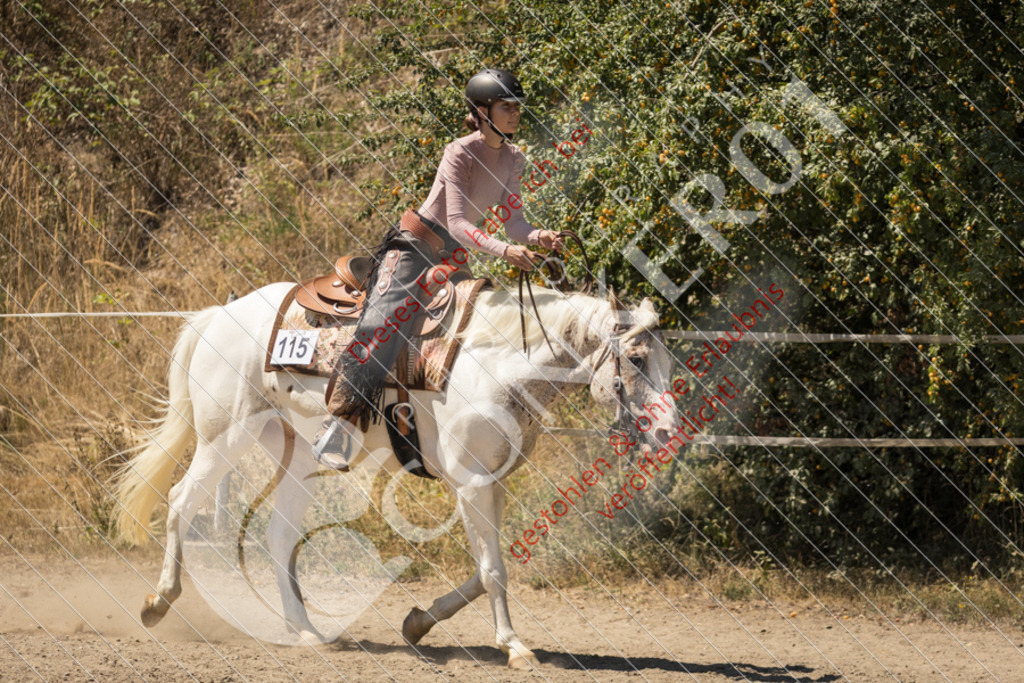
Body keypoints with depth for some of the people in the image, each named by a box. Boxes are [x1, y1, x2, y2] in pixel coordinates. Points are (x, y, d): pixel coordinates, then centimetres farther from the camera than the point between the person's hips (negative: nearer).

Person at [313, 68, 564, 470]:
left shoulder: (513, 159, 5)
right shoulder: (460, 153, -17)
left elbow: (513, 221, 4)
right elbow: (457, 221, -24)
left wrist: (539, 237, -18)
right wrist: (504, 251, -35)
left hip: (452, 256, 9)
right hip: (413, 245, -9)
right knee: (384, 323, -26)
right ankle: (337, 424, -33)